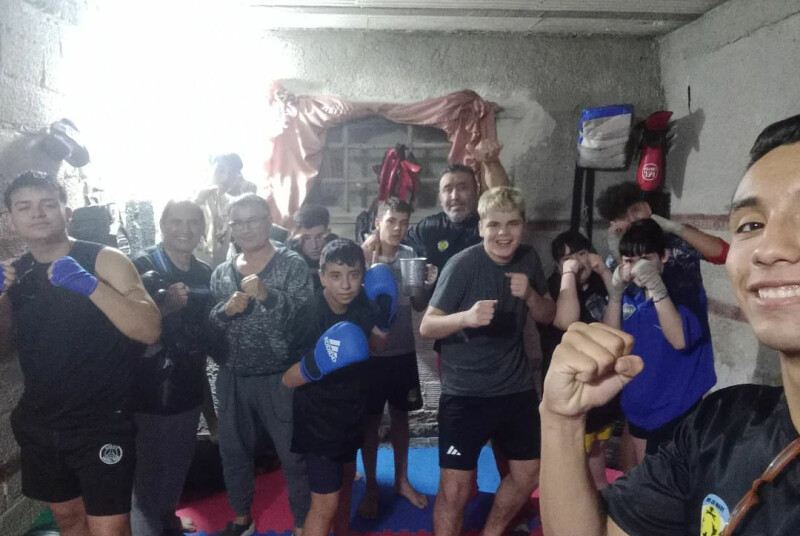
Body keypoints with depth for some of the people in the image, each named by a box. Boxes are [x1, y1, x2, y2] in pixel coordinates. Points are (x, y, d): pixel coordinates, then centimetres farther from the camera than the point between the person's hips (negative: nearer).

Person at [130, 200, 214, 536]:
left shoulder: (204, 273, 5)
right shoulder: (142, 266, -13)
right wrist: (164, 307, -31)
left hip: (189, 383, 6)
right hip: (151, 385, -6)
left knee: (180, 459, 21)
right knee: (150, 465, 3)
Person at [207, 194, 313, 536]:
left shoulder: (292, 264, -5)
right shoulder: (221, 273, 9)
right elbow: (209, 327, 8)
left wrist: (268, 295, -29)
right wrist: (226, 310, -12)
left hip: (279, 377, -5)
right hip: (233, 379, 5)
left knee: (294, 454, 2)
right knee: (234, 451, 18)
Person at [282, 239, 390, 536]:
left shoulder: (360, 302, -9)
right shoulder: (310, 316, -26)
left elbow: (379, 342, 7)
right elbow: (288, 380, -25)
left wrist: (383, 316, -10)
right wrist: (316, 363, -43)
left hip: (350, 413, 7)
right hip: (319, 420, -7)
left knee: (344, 485, 25)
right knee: (326, 504, -3)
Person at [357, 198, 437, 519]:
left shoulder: (411, 256, -1)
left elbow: (419, 306, 6)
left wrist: (429, 283, -13)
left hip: (403, 350, 3)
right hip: (371, 351, -3)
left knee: (400, 414, 15)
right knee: (371, 419, 8)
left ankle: (401, 480, 32)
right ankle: (371, 486, 24)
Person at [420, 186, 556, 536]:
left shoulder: (528, 260, -1)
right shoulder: (463, 265, -17)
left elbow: (548, 317, 8)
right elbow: (426, 327, -17)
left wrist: (530, 294, -13)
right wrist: (467, 317, -37)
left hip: (517, 389, 6)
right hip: (465, 394, -5)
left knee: (529, 474, 18)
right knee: (455, 488, -4)